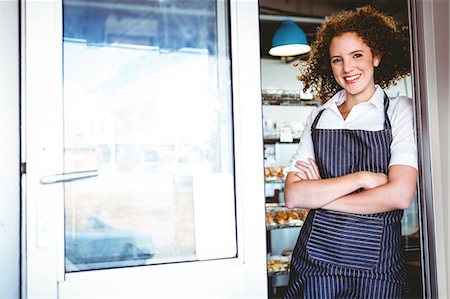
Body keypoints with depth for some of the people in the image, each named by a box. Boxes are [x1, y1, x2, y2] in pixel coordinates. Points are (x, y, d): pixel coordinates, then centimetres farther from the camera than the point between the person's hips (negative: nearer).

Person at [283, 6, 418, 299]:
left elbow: (400, 195, -15)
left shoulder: (400, 111, -2)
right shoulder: (319, 116, 6)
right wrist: (360, 178, -15)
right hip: (315, 260, 3)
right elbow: (292, 195, -4)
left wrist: (319, 193, -9)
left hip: (376, 266, -2)